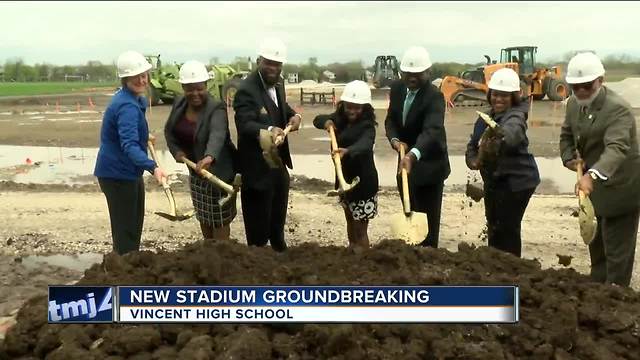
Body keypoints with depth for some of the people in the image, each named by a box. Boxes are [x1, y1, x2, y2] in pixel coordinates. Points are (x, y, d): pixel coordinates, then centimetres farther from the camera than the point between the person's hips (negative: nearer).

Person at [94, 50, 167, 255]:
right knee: (125, 231, -5)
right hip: (117, 174, -10)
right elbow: (129, 145, -37)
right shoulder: (127, 106, -24)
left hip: (128, 172, 10)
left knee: (134, 227, 20)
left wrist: (144, 137, 38)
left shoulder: (135, 100, 7)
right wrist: (153, 167, -48)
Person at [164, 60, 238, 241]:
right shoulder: (179, 104, 0)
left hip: (217, 171, -7)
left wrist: (209, 157, -59)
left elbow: (217, 135, -41)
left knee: (219, 220, -1)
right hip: (195, 171, 7)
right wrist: (176, 150, -5)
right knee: (203, 218, 18)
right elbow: (169, 130, 13)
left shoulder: (216, 109, -22)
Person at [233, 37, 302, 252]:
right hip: (257, 169, -9)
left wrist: (293, 115, 0)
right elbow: (245, 124, -32)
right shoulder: (246, 90, -20)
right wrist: (268, 129, -51)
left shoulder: (278, 83, 7)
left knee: (277, 221, 26)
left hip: (278, 164, 9)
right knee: (258, 228, 2)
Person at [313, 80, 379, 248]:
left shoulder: (367, 126, -21)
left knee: (360, 230, -1)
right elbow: (317, 119, 4)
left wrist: (347, 151, -62)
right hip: (345, 178, 8)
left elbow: (364, 144, -41)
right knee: (350, 221, 24)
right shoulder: (340, 119, 1)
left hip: (363, 181, -8)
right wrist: (325, 121, -20)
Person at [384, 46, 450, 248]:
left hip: (428, 166, -7)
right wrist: (395, 140, -14)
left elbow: (432, 130, -38)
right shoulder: (397, 88, -1)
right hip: (406, 162, 7)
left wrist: (412, 155, -55)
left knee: (428, 221, -3)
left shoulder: (434, 96, -23)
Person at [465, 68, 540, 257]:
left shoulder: (515, 116, -18)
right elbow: (473, 144, 9)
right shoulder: (486, 118, 6)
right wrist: (472, 160, -14)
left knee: (507, 228, -6)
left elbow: (512, 131, -42)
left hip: (516, 181, -8)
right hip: (494, 181, 8)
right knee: (494, 228, 17)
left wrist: (501, 134, -65)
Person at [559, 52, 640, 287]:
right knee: (596, 245, 23)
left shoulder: (617, 109, -26)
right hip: (594, 187, 9)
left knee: (617, 251, -1)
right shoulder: (573, 104, -1)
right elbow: (567, 135, 14)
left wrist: (592, 175, -57)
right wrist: (569, 158, -6)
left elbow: (616, 148, -40)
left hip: (620, 188, -8)